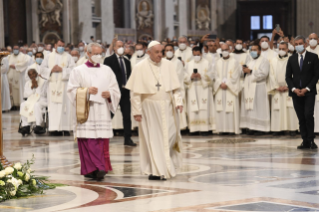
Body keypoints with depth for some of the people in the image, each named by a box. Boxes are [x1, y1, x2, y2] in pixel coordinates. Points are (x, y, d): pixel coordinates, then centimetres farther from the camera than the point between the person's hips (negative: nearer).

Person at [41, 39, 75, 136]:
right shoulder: (49, 56, 13)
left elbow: (73, 69, -3)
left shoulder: (68, 56, 6)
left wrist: (62, 70, -12)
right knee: (53, 106, -2)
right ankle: (55, 128, -1)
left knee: (65, 105, -5)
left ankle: (65, 128, -3)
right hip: (52, 84, 2)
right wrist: (51, 70, -8)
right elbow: (43, 68, 8)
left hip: (64, 84, -2)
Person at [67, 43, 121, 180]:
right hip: (86, 111, -3)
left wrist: (109, 94, -8)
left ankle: (101, 168, 1)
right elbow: (72, 90, 0)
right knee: (89, 142, -10)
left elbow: (116, 90, 14)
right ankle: (92, 169, -12)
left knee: (103, 142, -3)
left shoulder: (107, 71, 15)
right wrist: (86, 91, -16)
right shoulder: (78, 71, 7)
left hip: (103, 112, 3)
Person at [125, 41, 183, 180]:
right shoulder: (140, 68, -3)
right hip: (150, 108, -3)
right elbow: (135, 92, -4)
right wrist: (137, 111, -8)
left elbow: (176, 86, 6)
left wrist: (178, 101, -7)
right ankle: (155, 170, 5)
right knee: (152, 139, -1)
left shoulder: (168, 65, 4)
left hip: (167, 107, 3)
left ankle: (167, 168, 20)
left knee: (169, 135, 2)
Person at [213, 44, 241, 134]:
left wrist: (227, 84, -12)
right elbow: (216, 76, 9)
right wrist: (221, 83, -8)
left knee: (231, 109, -8)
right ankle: (222, 128, 0)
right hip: (220, 90, 4)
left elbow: (235, 76, -4)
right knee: (220, 109, -1)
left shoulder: (234, 62, 2)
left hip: (231, 89, -4)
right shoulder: (218, 62, 14)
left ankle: (232, 128, -8)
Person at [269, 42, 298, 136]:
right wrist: (277, 87, -4)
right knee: (277, 109, -1)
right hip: (277, 90, 2)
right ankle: (278, 129, 1)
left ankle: (292, 129, -3)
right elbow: (272, 75, 6)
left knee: (290, 109, -6)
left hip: (289, 89, -2)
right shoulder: (274, 61, 10)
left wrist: (287, 86, -11)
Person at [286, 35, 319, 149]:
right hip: (296, 92, 3)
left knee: (308, 115, -16)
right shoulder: (292, 59, 12)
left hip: (309, 92, -3)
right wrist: (294, 89, -5)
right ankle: (305, 141, 4)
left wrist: (307, 89, -10)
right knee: (301, 118, 2)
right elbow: (288, 76, 11)